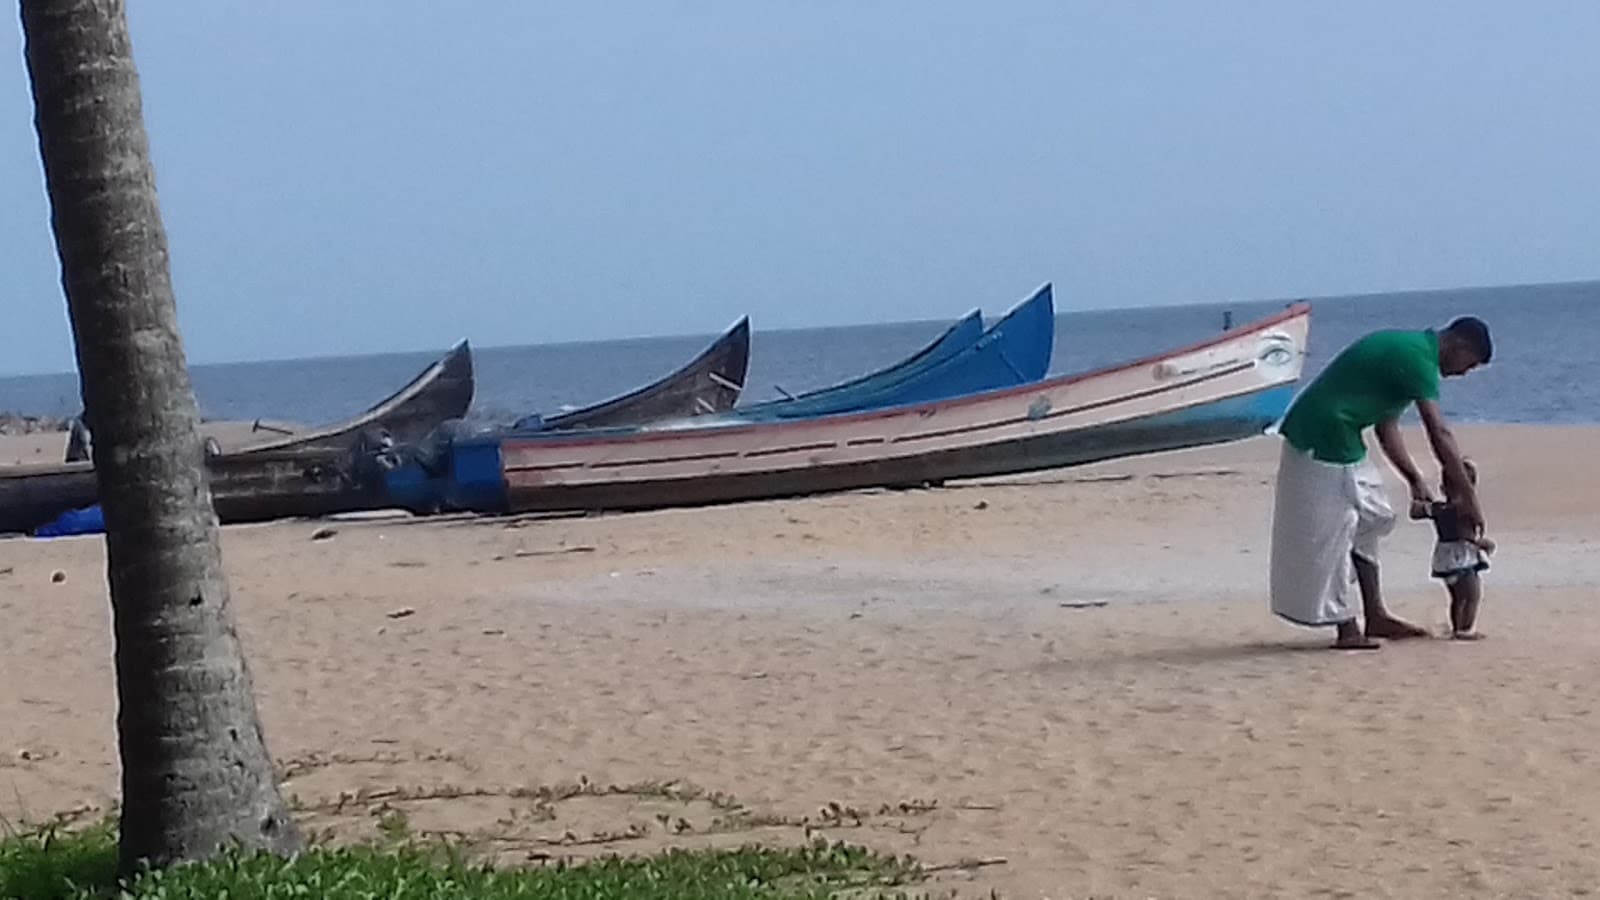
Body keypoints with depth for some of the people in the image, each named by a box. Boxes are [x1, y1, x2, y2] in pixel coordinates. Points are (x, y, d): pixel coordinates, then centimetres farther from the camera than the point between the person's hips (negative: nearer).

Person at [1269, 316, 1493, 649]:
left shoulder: (1406, 350, 15)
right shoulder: (1418, 358, -17)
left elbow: (1386, 429, 17)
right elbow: (1440, 434, -22)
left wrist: (1416, 482, 11)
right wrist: (1468, 499, -18)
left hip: (1336, 437, 11)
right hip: (1323, 442, -11)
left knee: (1368, 520, 14)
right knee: (1331, 534, -5)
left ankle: (1375, 616, 18)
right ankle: (1347, 629, -1)